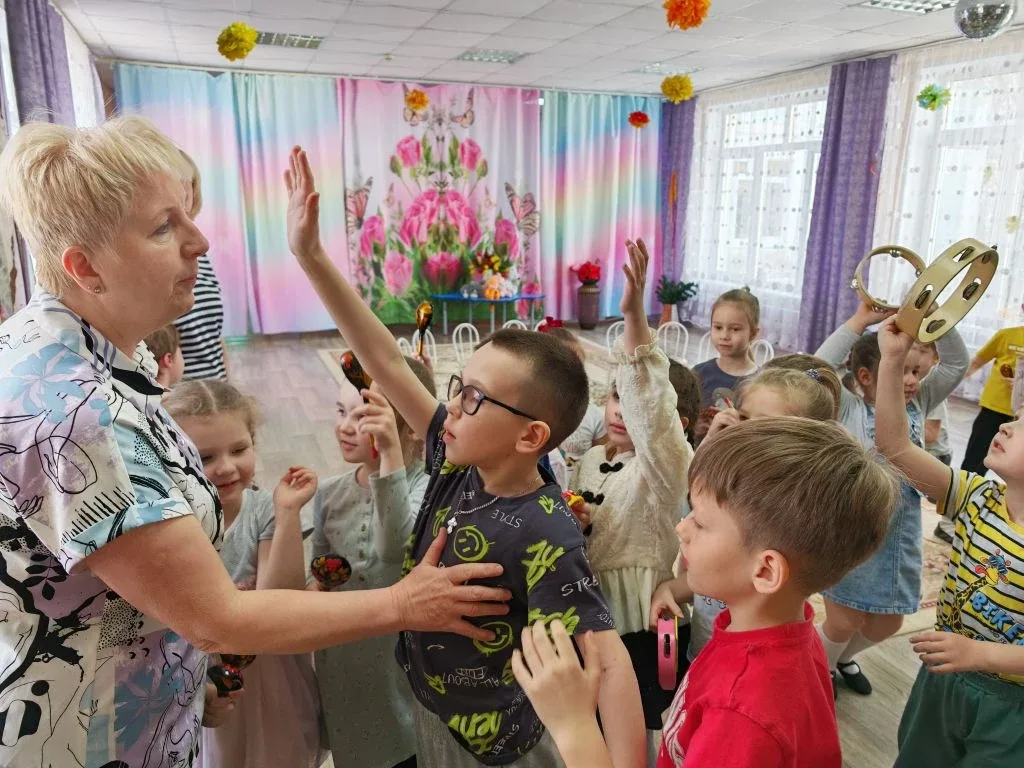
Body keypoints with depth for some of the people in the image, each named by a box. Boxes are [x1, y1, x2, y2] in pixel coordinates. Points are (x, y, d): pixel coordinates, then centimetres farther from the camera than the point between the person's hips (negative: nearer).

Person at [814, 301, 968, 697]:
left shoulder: (918, 404, 4)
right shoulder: (849, 409, -11)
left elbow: (957, 364, 2)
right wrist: (859, 322, -25)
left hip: (899, 537, 6)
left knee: (887, 623, 19)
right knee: (842, 622, 5)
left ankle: (842, 657, 48)